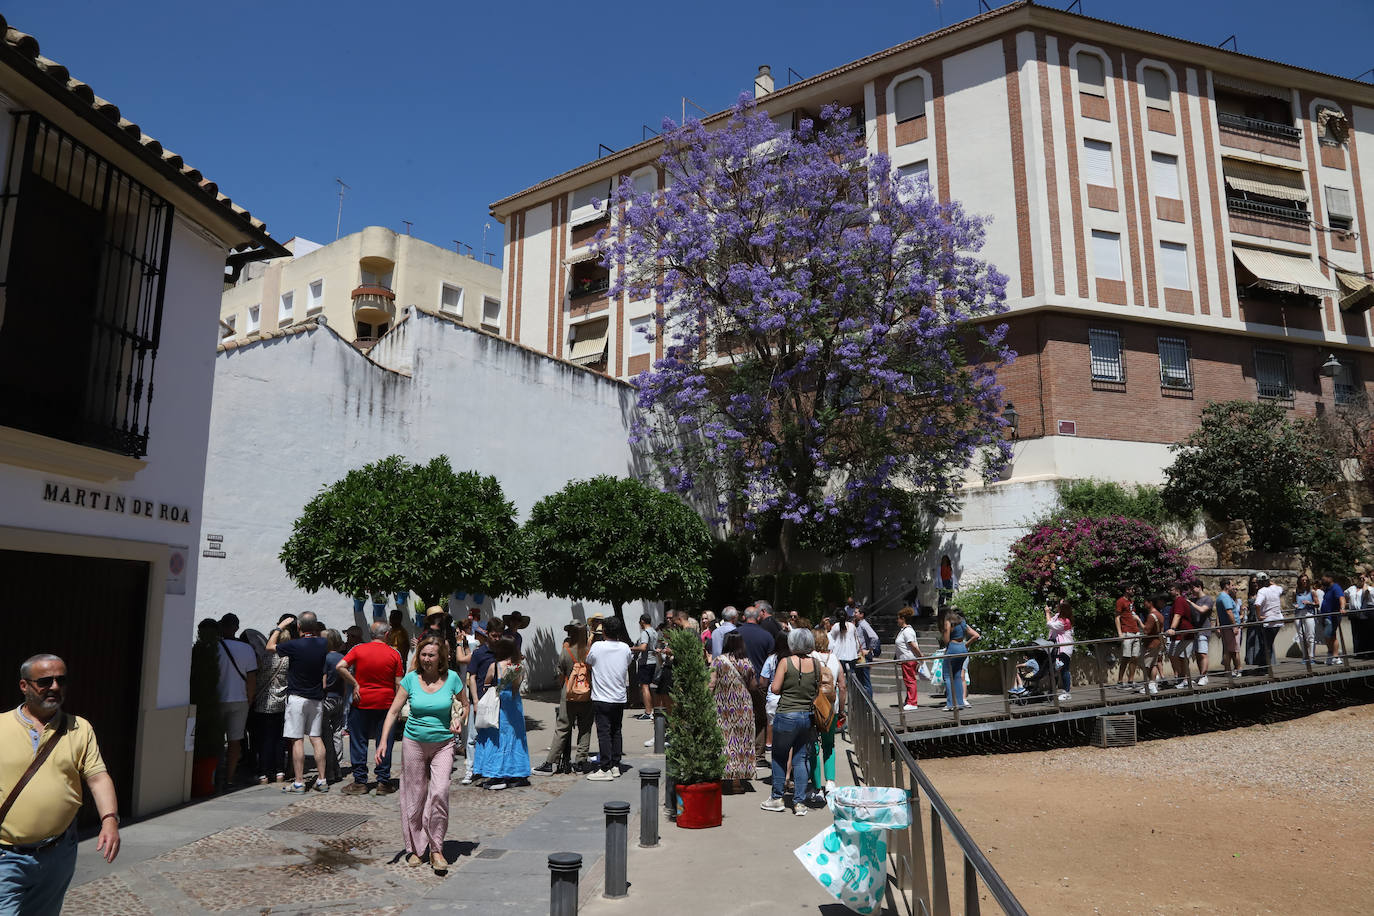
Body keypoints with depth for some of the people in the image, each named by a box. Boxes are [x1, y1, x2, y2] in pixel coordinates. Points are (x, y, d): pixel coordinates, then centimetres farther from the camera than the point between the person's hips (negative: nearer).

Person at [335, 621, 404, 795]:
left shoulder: (358, 650, 0)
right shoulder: (394, 654, -2)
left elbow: (340, 666, -13)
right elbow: (398, 684, -1)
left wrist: (354, 684, -6)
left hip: (361, 702, 0)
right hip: (386, 703, 0)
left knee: (358, 742, 10)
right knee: (385, 744, 7)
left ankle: (359, 782, 12)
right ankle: (383, 782, 10)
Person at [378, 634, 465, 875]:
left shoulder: (452, 678, -5)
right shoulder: (411, 679, -5)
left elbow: (465, 705, 10)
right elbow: (393, 711, -2)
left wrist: (459, 720, -10)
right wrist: (383, 742, -10)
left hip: (442, 744, -1)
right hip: (414, 743, 1)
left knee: (439, 792, -15)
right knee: (414, 796, 7)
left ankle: (436, 849, -1)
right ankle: (415, 848, 24)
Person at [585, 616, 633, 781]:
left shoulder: (597, 646, -12)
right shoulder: (625, 648, -1)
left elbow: (588, 666, 3)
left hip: (602, 698, -4)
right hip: (620, 698, 4)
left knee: (604, 732, -1)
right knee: (616, 731, 12)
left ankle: (605, 768, 0)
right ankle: (616, 766, 17)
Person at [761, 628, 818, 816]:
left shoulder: (785, 662, -10)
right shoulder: (816, 663, 0)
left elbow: (774, 689, -10)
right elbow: (819, 690, 8)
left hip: (787, 715, -3)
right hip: (808, 716, 3)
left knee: (779, 756, 12)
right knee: (802, 758, 10)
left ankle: (777, 798, 18)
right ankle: (800, 802, 8)